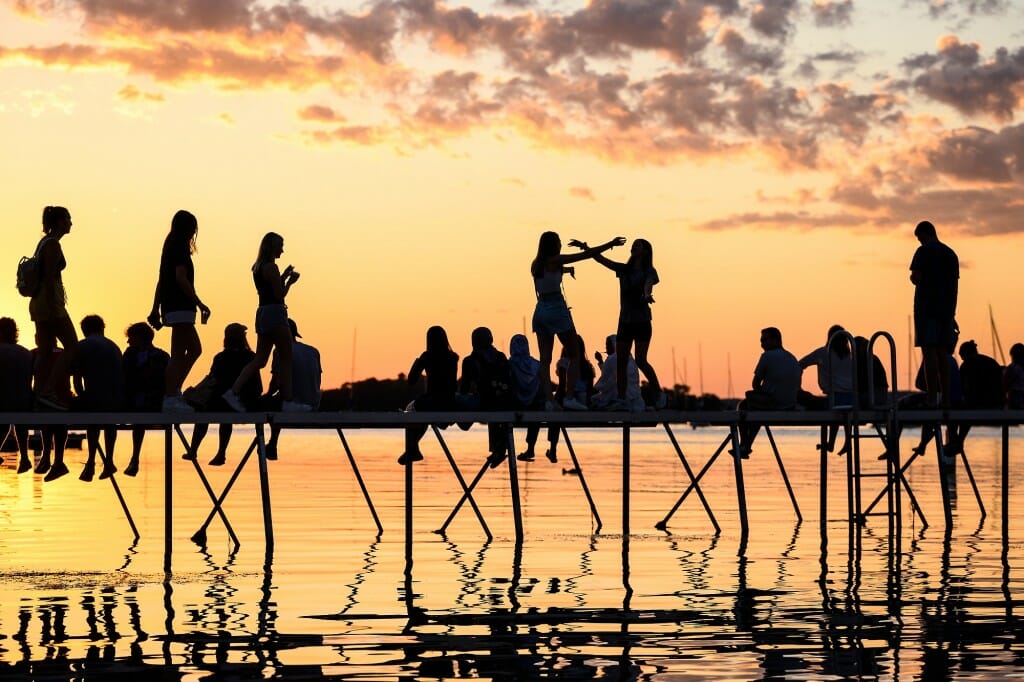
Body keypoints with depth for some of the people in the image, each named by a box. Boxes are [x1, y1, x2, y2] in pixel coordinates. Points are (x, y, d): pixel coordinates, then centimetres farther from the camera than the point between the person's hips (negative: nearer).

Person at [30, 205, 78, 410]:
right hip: (50, 301, -10)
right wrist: (53, 309, -21)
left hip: (38, 301, 10)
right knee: (72, 346, -10)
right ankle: (48, 391, -17)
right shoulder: (53, 245, -11)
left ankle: (40, 392, 5)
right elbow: (49, 278, -18)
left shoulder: (44, 242, 17)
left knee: (45, 351, 8)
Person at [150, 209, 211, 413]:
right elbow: (181, 279, -19)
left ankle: (175, 392, 12)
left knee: (194, 349, 15)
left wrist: (155, 309, 21)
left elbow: (161, 281, 19)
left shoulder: (170, 248, 17)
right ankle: (170, 398, -11)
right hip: (181, 306, -10)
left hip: (170, 305, 10)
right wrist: (200, 304, -19)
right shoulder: (181, 248, -10)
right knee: (178, 353, -9)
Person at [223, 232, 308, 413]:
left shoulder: (257, 267, 16)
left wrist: (283, 277, 19)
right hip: (275, 313, -9)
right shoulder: (271, 267, -13)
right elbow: (279, 295, -14)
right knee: (286, 359, -1)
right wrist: (289, 281, 1)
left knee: (259, 360, 7)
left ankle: (233, 392, -4)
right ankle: (288, 401, 1)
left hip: (262, 314, 9)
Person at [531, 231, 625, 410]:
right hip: (557, 310, -6)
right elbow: (586, 255, -6)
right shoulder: (555, 261, -8)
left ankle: (548, 400, -6)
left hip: (540, 312, 6)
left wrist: (566, 269, 31)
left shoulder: (536, 265, 10)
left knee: (545, 359, 4)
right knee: (575, 355, 2)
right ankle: (569, 398, -8)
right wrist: (610, 244, -1)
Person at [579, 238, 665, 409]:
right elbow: (601, 259, 2)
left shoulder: (649, 272, -3)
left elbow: (648, 284, -25)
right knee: (621, 362, -3)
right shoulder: (624, 269, 10)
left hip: (642, 322, -5)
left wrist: (646, 295, -48)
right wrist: (585, 247, -12)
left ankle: (659, 393, 5)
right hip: (625, 321, 5)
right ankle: (622, 399, -2)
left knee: (640, 360, -11)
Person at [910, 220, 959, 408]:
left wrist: (913, 277, 9)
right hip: (946, 310, 6)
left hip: (926, 307, -6)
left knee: (929, 352, -8)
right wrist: (952, 313, 19)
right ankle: (946, 398, 6)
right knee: (942, 354, 8)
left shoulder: (923, 252, -4)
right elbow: (954, 285, 16)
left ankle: (932, 398, -13)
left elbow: (916, 278, -15)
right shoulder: (951, 254, 16)